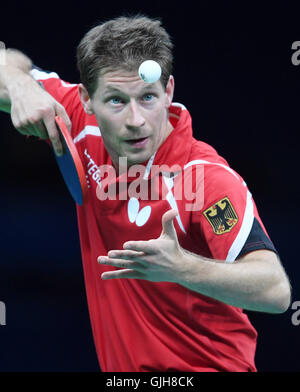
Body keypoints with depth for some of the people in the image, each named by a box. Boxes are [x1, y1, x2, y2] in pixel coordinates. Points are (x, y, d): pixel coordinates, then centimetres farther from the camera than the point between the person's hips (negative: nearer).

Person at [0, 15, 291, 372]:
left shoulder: (208, 179, -22)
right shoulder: (86, 129, -4)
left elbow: (276, 292, -31)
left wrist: (180, 268, -46)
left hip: (205, 364, -7)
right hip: (120, 368, 7)